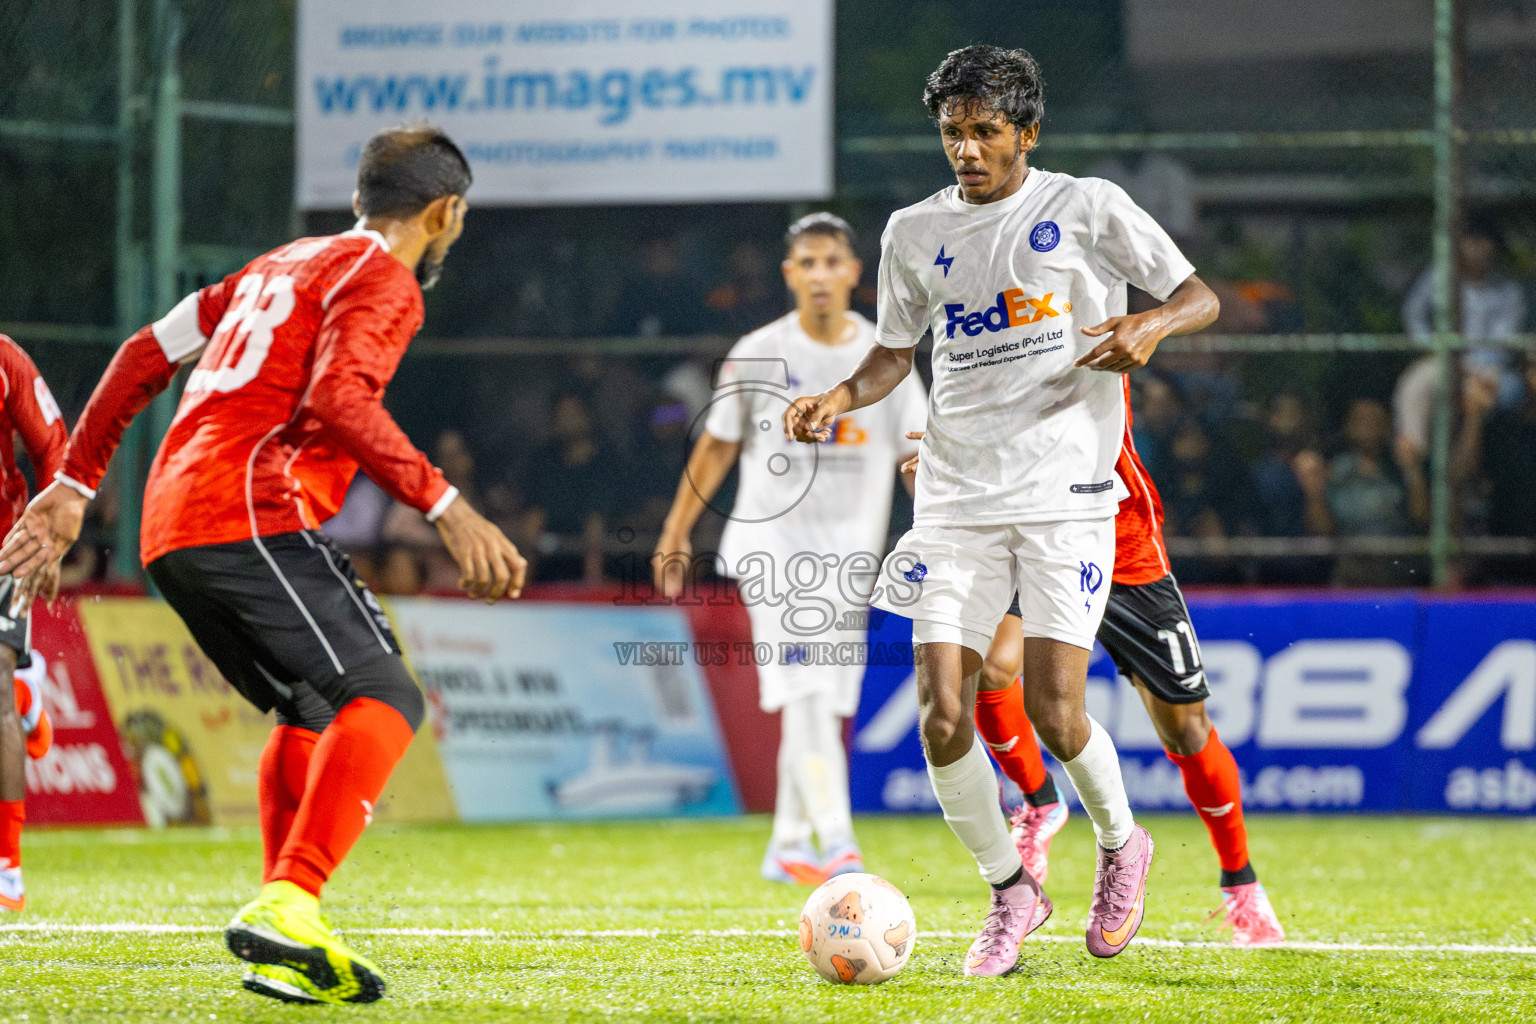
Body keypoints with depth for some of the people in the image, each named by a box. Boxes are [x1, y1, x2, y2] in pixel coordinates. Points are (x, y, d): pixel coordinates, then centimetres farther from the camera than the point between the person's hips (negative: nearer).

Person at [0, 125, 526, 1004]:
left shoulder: (283, 265, 28)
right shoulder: (383, 279, 1)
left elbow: (149, 353, 28)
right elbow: (338, 401, -17)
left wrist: (76, 484, 32)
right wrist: (447, 508, -21)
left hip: (169, 533, 9)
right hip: (251, 514, -9)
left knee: (314, 713, 19)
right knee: (384, 697, -16)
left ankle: (287, 946, 10)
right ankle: (286, 907, -33)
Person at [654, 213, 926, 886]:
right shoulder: (758, 355, -1)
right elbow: (717, 446, 8)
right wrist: (677, 533, 9)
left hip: (849, 552, 3)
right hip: (773, 541, -3)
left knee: (822, 703, 9)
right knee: (805, 691, -17)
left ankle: (787, 845, 23)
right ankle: (836, 841, -27)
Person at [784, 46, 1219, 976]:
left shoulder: (1087, 207, 0)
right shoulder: (916, 233, 10)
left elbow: (1200, 297, 4)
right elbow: (897, 349, 21)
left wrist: (1152, 326, -18)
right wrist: (841, 399, 1)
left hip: (1066, 490, -3)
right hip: (957, 500, 3)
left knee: (1055, 713, -12)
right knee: (942, 715, -8)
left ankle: (1121, 845, 19)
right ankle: (1011, 892, 13)